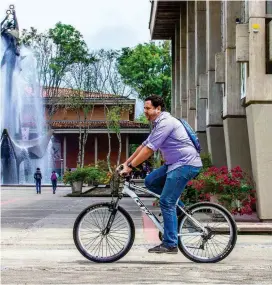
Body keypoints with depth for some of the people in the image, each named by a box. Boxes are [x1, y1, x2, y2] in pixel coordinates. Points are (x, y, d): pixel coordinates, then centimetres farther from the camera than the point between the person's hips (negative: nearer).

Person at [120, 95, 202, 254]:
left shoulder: (165, 122, -16)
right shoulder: (159, 124, 17)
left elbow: (149, 149, -20)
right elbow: (144, 145, 20)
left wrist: (130, 166, -17)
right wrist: (126, 163, 15)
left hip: (186, 164, -10)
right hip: (175, 163, 10)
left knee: (166, 203, -12)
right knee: (150, 181, 7)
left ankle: (170, 244, -8)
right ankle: (178, 206, 13)